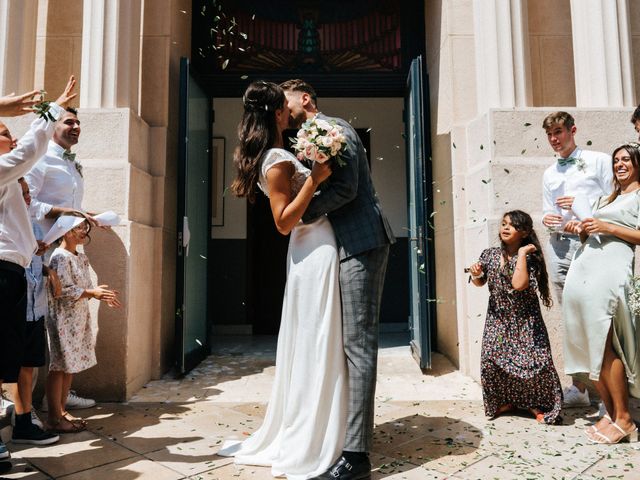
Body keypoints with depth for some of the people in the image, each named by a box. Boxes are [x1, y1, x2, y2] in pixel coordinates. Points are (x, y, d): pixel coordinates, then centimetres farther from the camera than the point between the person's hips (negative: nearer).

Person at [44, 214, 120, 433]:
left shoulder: (81, 257, 14)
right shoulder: (60, 257, -14)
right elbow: (63, 291, -22)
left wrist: (101, 295, 4)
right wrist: (92, 293, -21)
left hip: (78, 319, 9)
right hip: (63, 319, -9)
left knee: (70, 366, 13)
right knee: (59, 367, -2)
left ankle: (62, 411, 23)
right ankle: (54, 419, 7)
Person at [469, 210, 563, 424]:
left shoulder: (529, 257, -13)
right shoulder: (489, 254, 0)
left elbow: (519, 284, -31)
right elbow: (480, 283, 12)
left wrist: (521, 253, -25)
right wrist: (475, 275, -11)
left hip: (524, 320, -3)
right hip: (498, 317, 4)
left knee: (531, 358, -8)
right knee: (492, 360, -1)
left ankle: (536, 404, 19)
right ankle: (505, 401, 24)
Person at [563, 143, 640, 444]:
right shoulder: (605, 199, 29)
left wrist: (608, 228, -10)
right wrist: (582, 230, 9)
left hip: (610, 270, -7)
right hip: (581, 270, 7)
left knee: (604, 346, -11)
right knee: (589, 347, 3)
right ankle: (611, 414, 12)